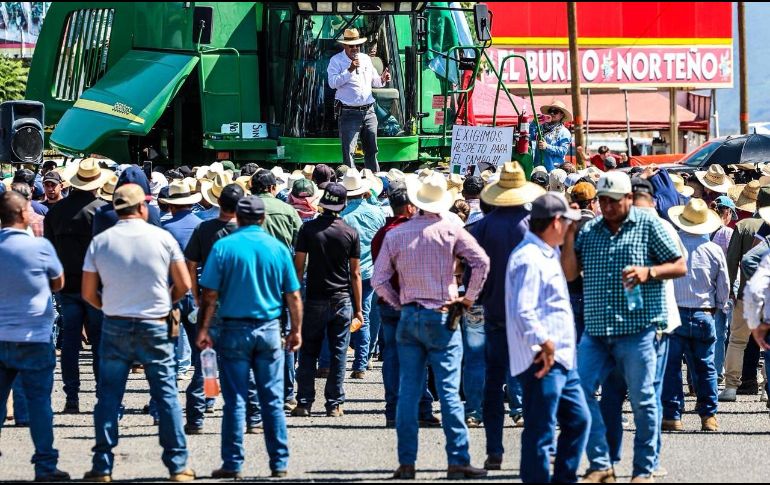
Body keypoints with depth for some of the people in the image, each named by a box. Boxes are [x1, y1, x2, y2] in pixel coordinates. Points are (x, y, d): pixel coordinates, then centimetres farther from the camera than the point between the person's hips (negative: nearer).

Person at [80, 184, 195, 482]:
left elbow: (88, 293, 1)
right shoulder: (163, 238, -4)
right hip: (155, 327, -1)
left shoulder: (100, 242, -2)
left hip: (115, 326, 1)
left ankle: (102, 467, 6)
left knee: (108, 397, 7)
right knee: (166, 395, 5)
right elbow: (184, 285, -1)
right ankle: (178, 466, 5)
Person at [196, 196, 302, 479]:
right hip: (269, 329, 2)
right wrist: (296, 331, 12)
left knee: (235, 400, 2)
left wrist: (204, 329, -1)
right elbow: (293, 296, 3)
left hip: (234, 329, -2)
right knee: (273, 400, 7)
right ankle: (279, 463, 8)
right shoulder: (278, 248, 0)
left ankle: (233, 465, 2)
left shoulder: (223, 247, -6)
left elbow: (210, 294, -8)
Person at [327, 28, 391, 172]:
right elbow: (332, 83, -16)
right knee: (348, 151, -8)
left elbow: (374, 81, 24)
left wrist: (382, 80, 2)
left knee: (371, 150, 10)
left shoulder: (366, 59, 14)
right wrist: (349, 70, -23)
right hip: (349, 113, -5)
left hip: (368, 112, 5)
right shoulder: (336, 61, -2)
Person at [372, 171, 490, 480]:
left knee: (408, 393, 5)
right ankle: (457, 461, -6)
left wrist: (398, 303, 13)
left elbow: (379, 280, 1)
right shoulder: (450, 231, -5)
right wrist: (469, 298, -2)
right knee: (449, 391, -3)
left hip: (409, 317, 3)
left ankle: (406, 462, 5)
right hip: (441, 316, -3)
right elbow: (481, 262, -13)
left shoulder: (396, 234, 3)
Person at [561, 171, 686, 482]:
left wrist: (648, 272, -14)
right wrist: (569, 235, -1)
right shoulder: (589, 231, 12)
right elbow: (569, 274, 9)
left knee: (642, 400, 1)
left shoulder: (648, 225, 1)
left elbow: (680, 267, 2)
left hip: (638, 329, -4)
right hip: (596, 331, 4)